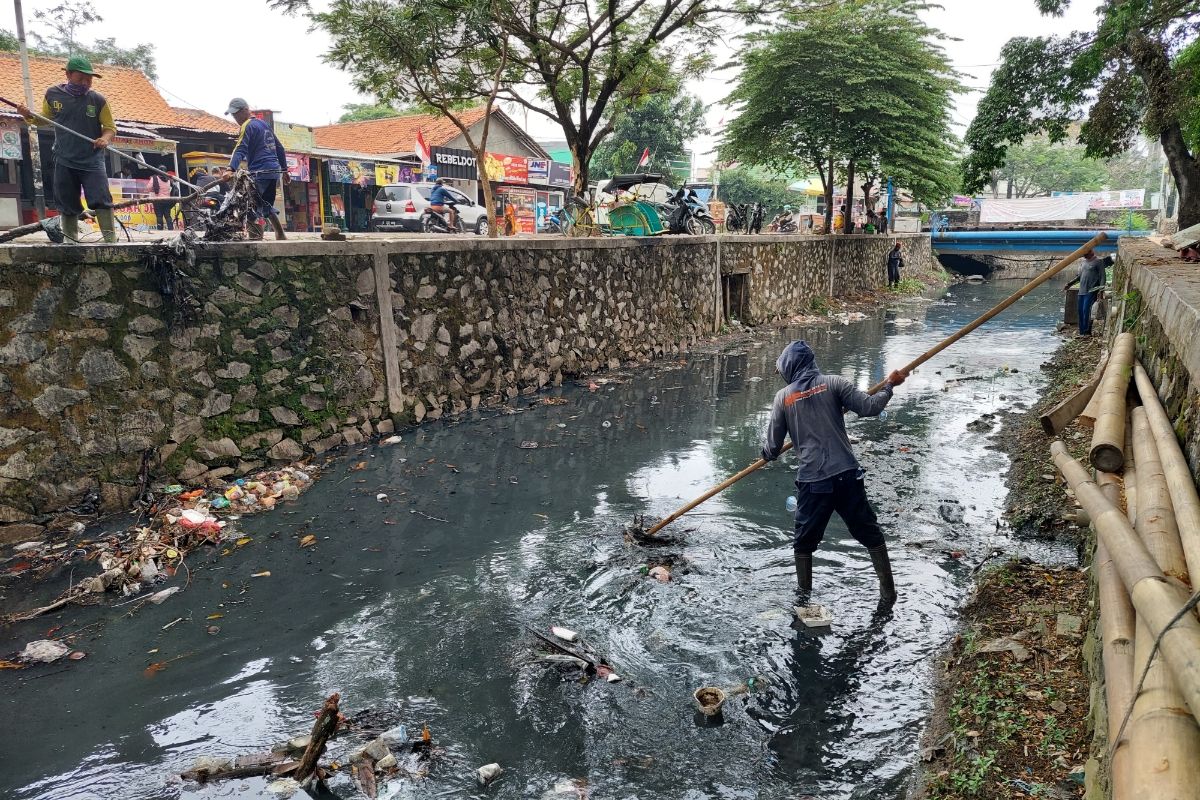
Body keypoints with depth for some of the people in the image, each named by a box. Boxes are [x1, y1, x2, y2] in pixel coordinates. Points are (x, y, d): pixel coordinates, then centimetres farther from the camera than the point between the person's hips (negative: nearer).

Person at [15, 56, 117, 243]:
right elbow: (44, 119, 18)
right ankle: (70, 240, 18)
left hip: (92, 160, -2)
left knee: (101, 199, -14)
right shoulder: (52, 94, 4)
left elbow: (110, 127, 3)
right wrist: (28, 116, -2)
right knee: (67, 204, 8)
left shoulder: (98, 99, -2)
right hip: (64, 161, 2)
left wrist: (105, 138, -18)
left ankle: (111, 239, -9)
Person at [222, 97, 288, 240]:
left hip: (260, 173, -9)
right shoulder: (264, 124, 20)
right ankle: (281, 238, 22)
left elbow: (240, 150, -19)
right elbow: (279, 147, 25)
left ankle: (255, 238, -18)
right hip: (274, 171, 9)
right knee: (267, 207, 21)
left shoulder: (248, 126, -5)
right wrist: (284, 169, 29)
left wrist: (231, 169, -30)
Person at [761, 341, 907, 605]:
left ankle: (803, 596, 25)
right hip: (846, 475, 1)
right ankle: (888, 593, 25)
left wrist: (768, 455, 27)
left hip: (811, 482, 0)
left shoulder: (783, 397, 2)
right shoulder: (833, 382, 0)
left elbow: (773, 446, 4)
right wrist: (889, 385, 11)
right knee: (870, 534, 17)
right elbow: (869, 407, -6)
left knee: (804, 542, 17)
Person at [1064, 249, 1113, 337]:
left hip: (1091, 291, -7)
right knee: (1081, 311, 5)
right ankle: (1081, 332, 11)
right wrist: (1069, 284, 23)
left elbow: (1102, 276, -8)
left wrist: (1101, 289, -18)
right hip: (1082, 291, 7)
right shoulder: (1084, 262, 18)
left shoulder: (1098, 261, -3)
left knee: (1086, 310, -16)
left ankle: (1087, 332, -13)